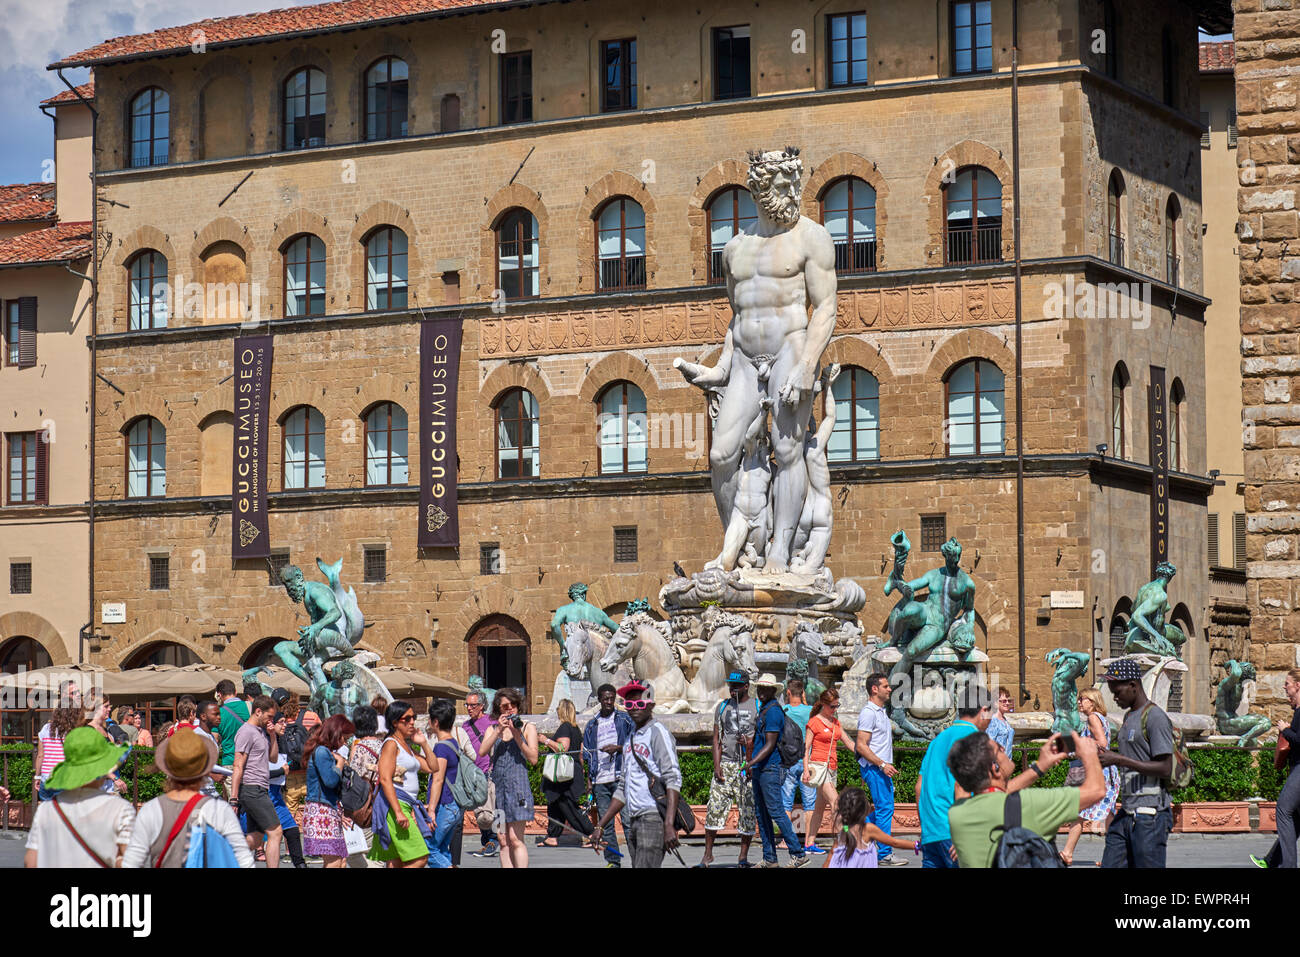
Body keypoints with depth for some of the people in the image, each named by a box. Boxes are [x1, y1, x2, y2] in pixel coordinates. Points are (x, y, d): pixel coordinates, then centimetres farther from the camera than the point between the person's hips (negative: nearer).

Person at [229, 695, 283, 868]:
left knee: (255, 839, 11)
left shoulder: (261, 731, 18)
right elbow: (238, 767, -15)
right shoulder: (246, 732, -11)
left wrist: (273, 736, 9)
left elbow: (272, 758, 24)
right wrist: (234, 799, -20)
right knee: (275, 832, -10)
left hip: (260, 791, 10)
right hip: (251, 789, -10)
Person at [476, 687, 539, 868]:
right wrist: (499, 731, -8)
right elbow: (482, 751, -1)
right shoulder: (493, 729, 16)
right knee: (503, 841, 2)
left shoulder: (528, 727, 7)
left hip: (518, 783, -4)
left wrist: (517, 736, -11)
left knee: (515, 838, -13)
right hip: (498, 784, 4)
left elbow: (533, 758, -2)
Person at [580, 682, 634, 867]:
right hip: (600, 780, 4)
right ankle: (613, 861, 5)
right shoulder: (591, 725, 17)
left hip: (621, 776, -3)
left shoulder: (626, 719, 8)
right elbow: (587, 755, 18)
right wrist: (590, 779, 10)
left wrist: (618, 748, -11)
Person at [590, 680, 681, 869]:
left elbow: (673, 780, -14)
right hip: (632, 821, 8)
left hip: (653, 817, -8)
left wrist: (669, 825, -24)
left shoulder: (657, 733, -4)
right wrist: (600, 826, 22)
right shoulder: (630, 739, 22)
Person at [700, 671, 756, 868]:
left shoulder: (757, 707, 5)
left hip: (748, 766, -2)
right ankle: (708, 854, 3)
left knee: (748, 811, -2)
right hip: (725, 763, 2)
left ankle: (743, 855, 7)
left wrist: (750, 744, -15)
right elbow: (717, 739, 11)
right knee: (714, 807, -4)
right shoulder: (722, 707, 12)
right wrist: (717, 766, 0)